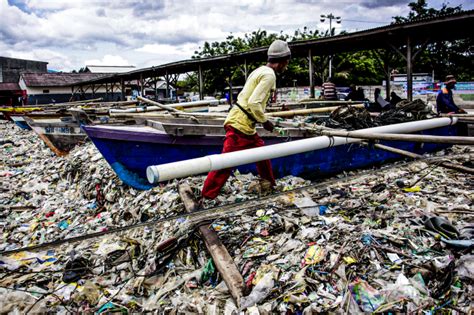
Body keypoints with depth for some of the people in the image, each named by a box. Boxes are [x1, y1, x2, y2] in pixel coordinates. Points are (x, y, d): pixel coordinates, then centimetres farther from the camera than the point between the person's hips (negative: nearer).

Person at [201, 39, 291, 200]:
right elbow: (254, 103, -22)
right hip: (240, 124, -10)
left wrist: (261, 119, 19)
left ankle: (270, 185, 33)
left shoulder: (259, 71, 16)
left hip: (246, 124, 10)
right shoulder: (269, 75, -13)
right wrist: (265, 121, -8)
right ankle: (205, 197, -1)